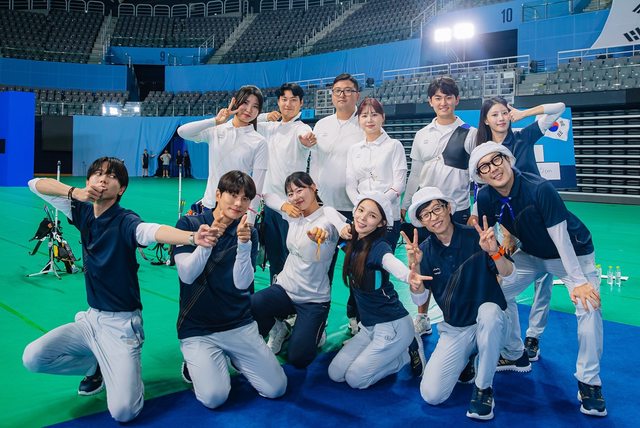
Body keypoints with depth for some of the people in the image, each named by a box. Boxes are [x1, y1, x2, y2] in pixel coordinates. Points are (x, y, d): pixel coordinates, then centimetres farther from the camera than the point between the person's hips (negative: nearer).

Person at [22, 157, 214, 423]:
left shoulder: (125, 221, -17)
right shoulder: (83, 212, 2)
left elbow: (155, 231, -39)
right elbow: (35, 184, 4)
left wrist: (192, 237, -61)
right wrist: (73, 192, -15)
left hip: (121, 323, -6)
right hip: (90, 318, 6)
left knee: (123, 412, -19)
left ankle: (118, 369, 16)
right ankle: (97, 366, 14)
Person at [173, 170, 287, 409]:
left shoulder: (248, 233, 0)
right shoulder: (188, 224, -6)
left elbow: (242, 283, -13)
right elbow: (187, 275, -17)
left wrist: (244, 244, -29)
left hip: (239, 324, 3)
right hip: (197, 327, -2)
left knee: (276, 388, -4)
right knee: (214, 397, -20)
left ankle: (233, 357, 19)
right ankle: (195, 364, 11)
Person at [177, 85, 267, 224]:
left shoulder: (259, 142, -4)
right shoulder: (215, 131, 4)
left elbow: (257, 187, -7)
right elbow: (182, 131, -9)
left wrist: (250, 221, -13)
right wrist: (216, 121, -13)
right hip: (209, 205, 2)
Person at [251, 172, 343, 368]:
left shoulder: (328, 214, -16)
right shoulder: (294, 214, 0)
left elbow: (332, 223, -41)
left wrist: (322, 231, -64)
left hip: (314, 299, -4)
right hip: (285, 287, 4)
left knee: (298, 359, -11)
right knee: (247, 306, -26)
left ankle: (314, 332, 23)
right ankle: (279, 330, 7)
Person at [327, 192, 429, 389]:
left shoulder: (379, 247, -22)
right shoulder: (352, 242, -2)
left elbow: (392, 263, -46)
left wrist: (409, 275, -69)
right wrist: (344, 228, -8)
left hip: (392, 326, -7)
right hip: (368, 326, 8)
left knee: (354, 379, -7)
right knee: (335, 373, 7)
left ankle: (409, 352, 9)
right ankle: (399, 348, 19)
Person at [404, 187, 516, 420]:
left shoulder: (475, 237, -13)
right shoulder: (425, 250, -4)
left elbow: (509, 277, -15)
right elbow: (420, 299, -7)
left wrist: (494, 252, -35)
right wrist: (414, 266, -23)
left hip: (488, 322, -2)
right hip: (454, 329, 2)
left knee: (488, 310, -40)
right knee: (431, 395, -13)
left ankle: (483, 388, -17)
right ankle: (467, 362, 20)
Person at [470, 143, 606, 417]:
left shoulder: (540, 189, -33)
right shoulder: (485, 198, -17)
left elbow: (560, 237, -30)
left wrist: (578, 281, -28)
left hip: (573, 253, -5)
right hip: (531, 254, 5)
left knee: (588, 306, -22)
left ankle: (589, 382, -6)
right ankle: (515, 355, 21)